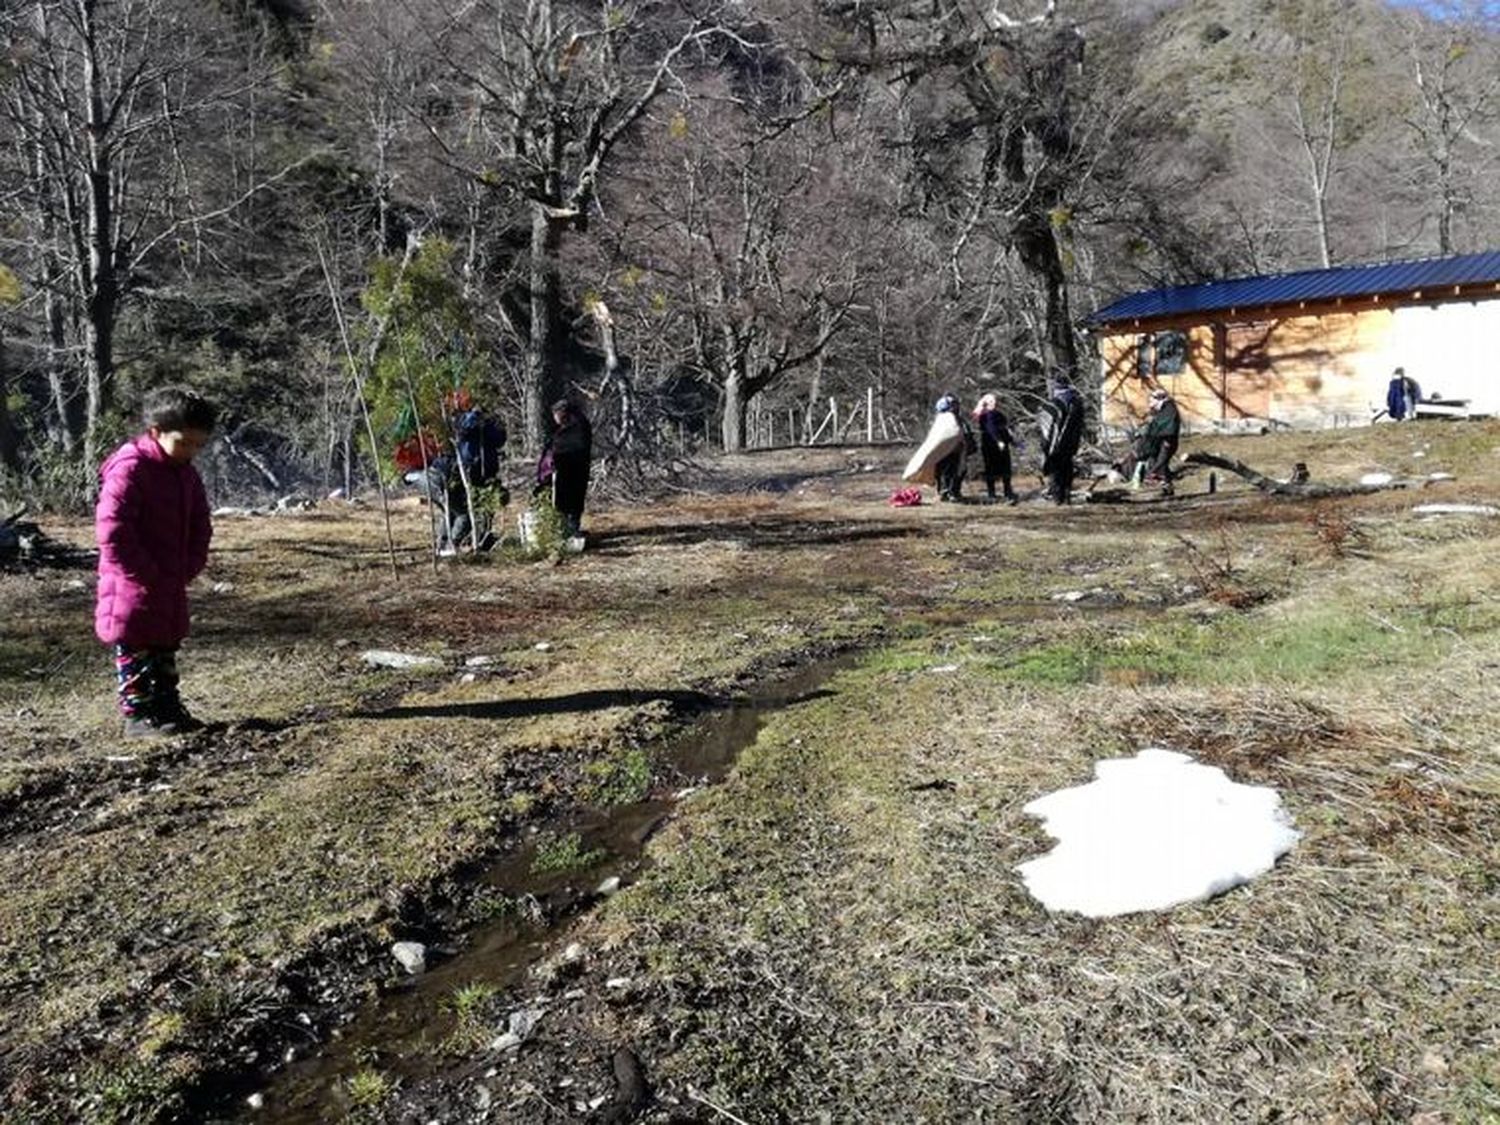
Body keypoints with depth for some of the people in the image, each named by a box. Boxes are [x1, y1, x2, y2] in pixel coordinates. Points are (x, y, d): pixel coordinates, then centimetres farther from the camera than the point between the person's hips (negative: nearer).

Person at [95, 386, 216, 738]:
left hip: (171, 583, 8)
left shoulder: (185, 473, 10)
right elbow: (111, 528, -22)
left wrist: (191, 565, 5)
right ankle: (138, 715, 6)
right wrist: (144, 573, -19)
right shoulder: (129, 468, -16)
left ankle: (167, 707, 24)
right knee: (135, 649, 0)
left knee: (166, 646, 15)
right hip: (134, 585, -8)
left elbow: (199, 524, 18)